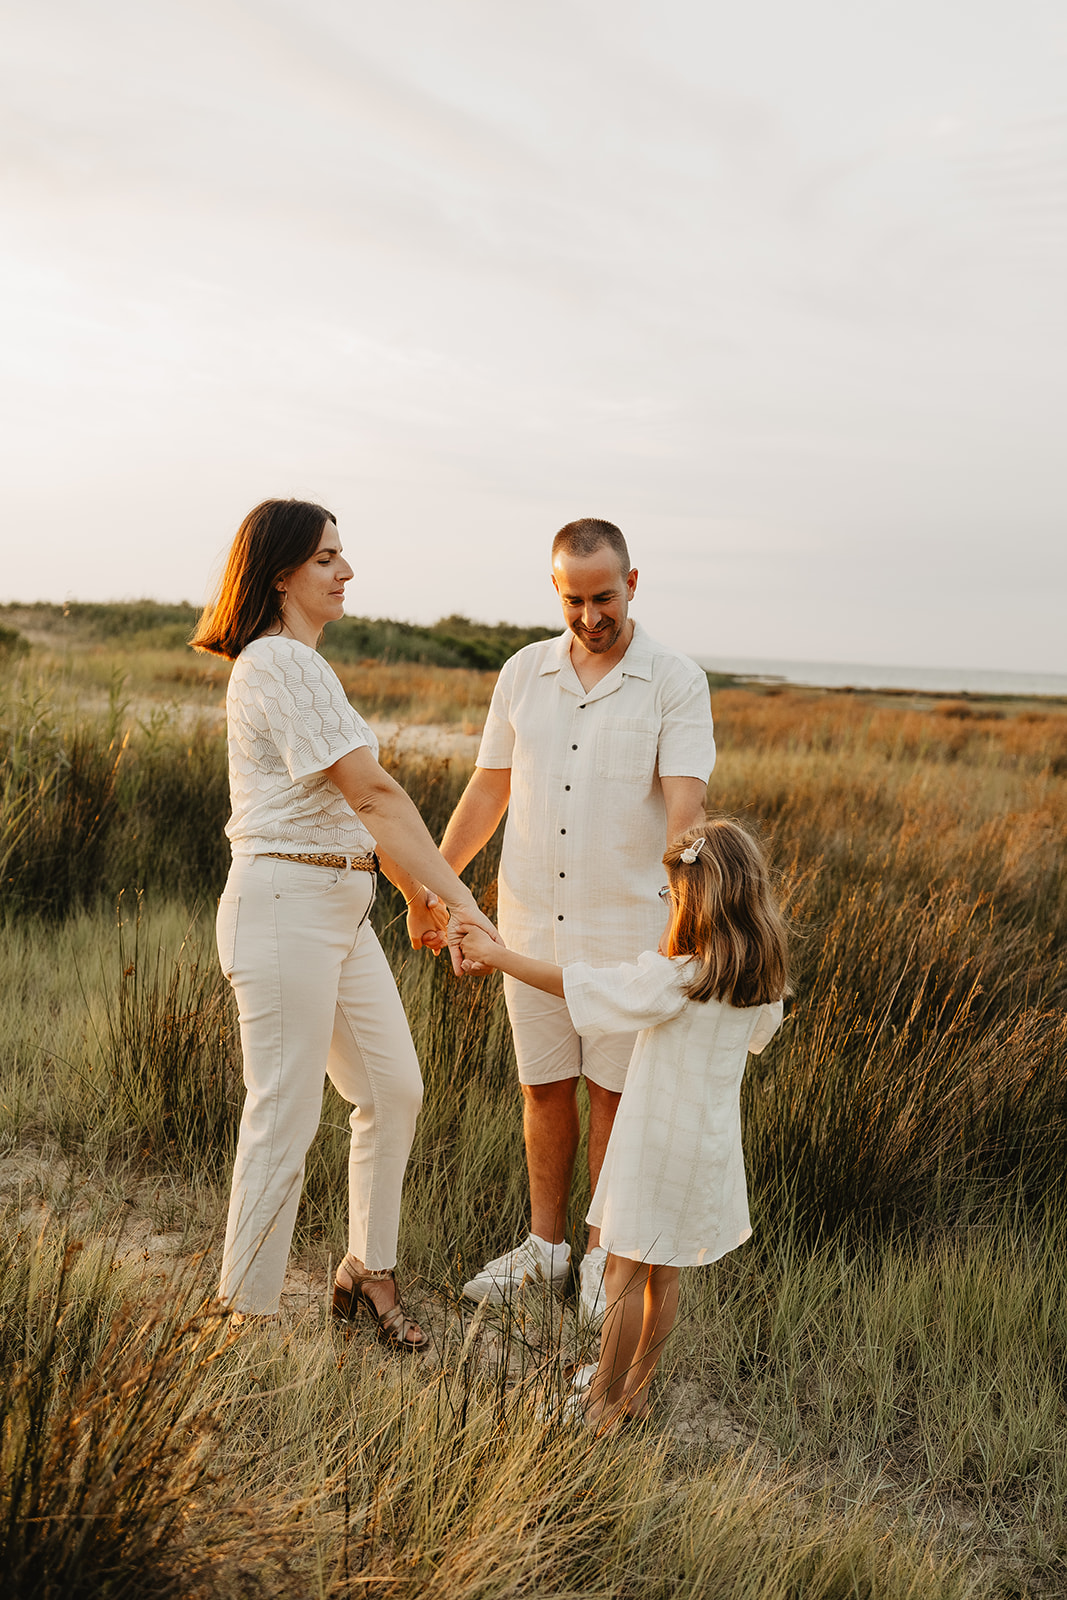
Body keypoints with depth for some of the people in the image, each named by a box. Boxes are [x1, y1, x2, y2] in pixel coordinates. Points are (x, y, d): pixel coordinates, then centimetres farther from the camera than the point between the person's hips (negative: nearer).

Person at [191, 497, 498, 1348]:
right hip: (285, 904, -10)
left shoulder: (298, 663, 17)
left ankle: (368, 1270, 30)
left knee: (394, 1088, 14)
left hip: (339, 906, 10)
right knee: (286, 1117, 0)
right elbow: (373, 792, -21)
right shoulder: (280, 664, -16)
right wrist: (461, 899, -22)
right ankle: (247, 1317, 15)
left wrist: (425, 895, 16)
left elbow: (357, 808, 18)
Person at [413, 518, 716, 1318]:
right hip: (531, 922, 4)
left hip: (625, 925, -3)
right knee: (545, 1086, 13)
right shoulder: (524, 673, 4)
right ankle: (545, 1243, 29)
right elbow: (489, 789, 10)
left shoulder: (676, 681, -9)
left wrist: (679, 904, -33)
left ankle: (604, 1254, 24)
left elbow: (686, 803, -19)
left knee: (613, 1091, 7)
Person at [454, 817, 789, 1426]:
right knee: (664, 1276, 18)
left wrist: (497, 954, -10)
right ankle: (638, 1387, 31)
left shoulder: (674, 978, -24)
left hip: (658, 1143, -6)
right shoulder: (763, 981, -5)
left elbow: (580, 986, -20)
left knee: (626, 1274, 6)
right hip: (712, 1146, 7)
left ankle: (605, 1401, 17)